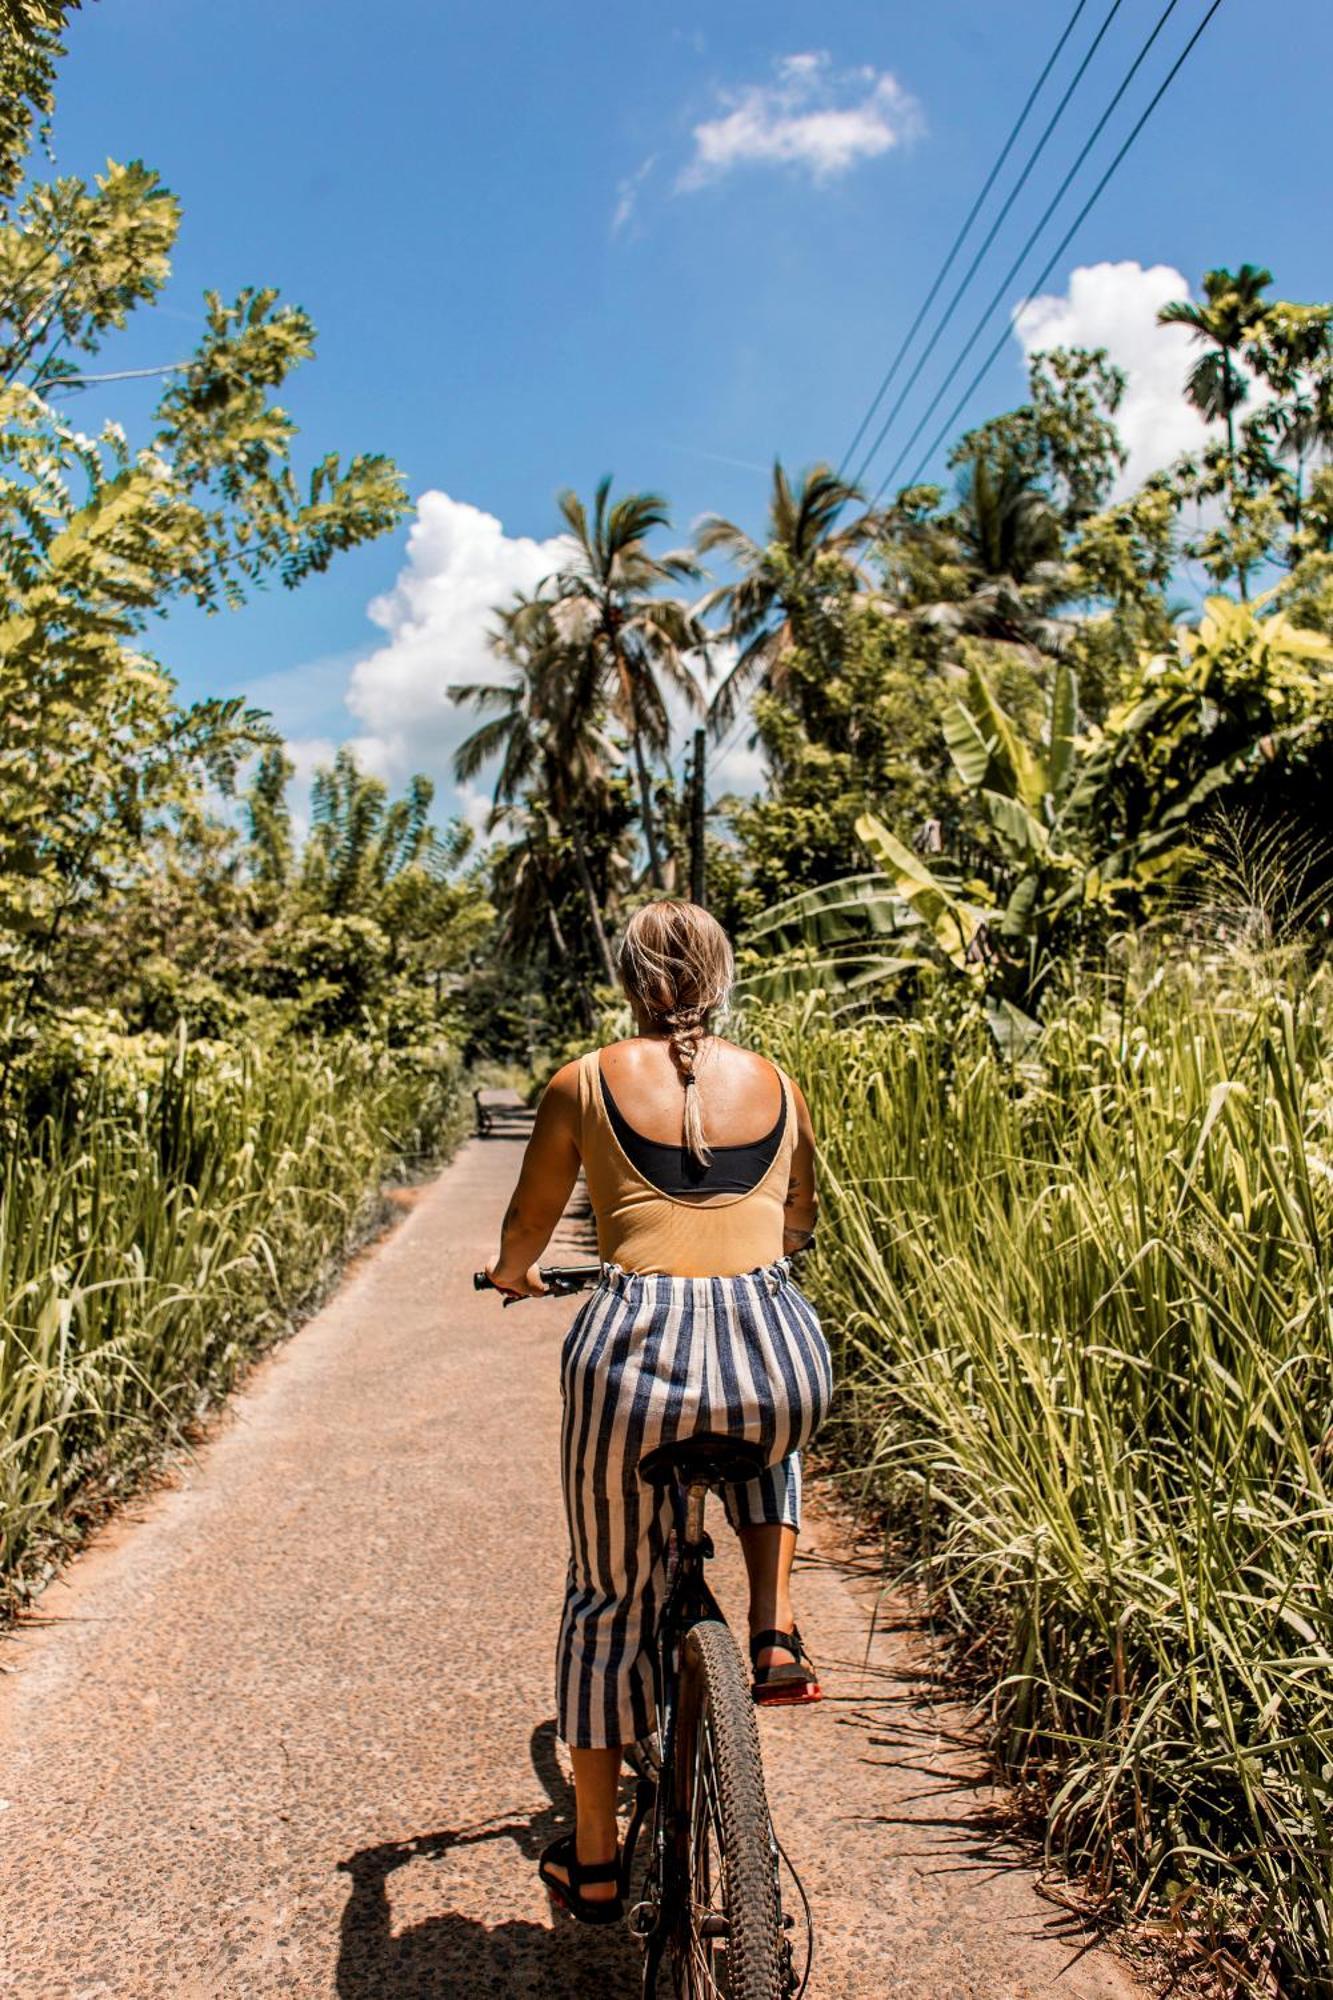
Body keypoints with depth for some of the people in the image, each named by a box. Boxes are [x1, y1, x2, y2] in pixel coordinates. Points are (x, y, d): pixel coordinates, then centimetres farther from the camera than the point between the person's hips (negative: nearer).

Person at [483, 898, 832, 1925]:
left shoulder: (585, 1082, 6)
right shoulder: (779, 1085, 13)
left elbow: (526, 1231, 18)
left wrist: (514, 1275, 41)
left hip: (638, 1349, -1)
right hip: (785, 1358, 2)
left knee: (611, 1604, 21)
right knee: (769, 1437, 40)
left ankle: (595, 1862, 36)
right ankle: (776, 1634, 24)